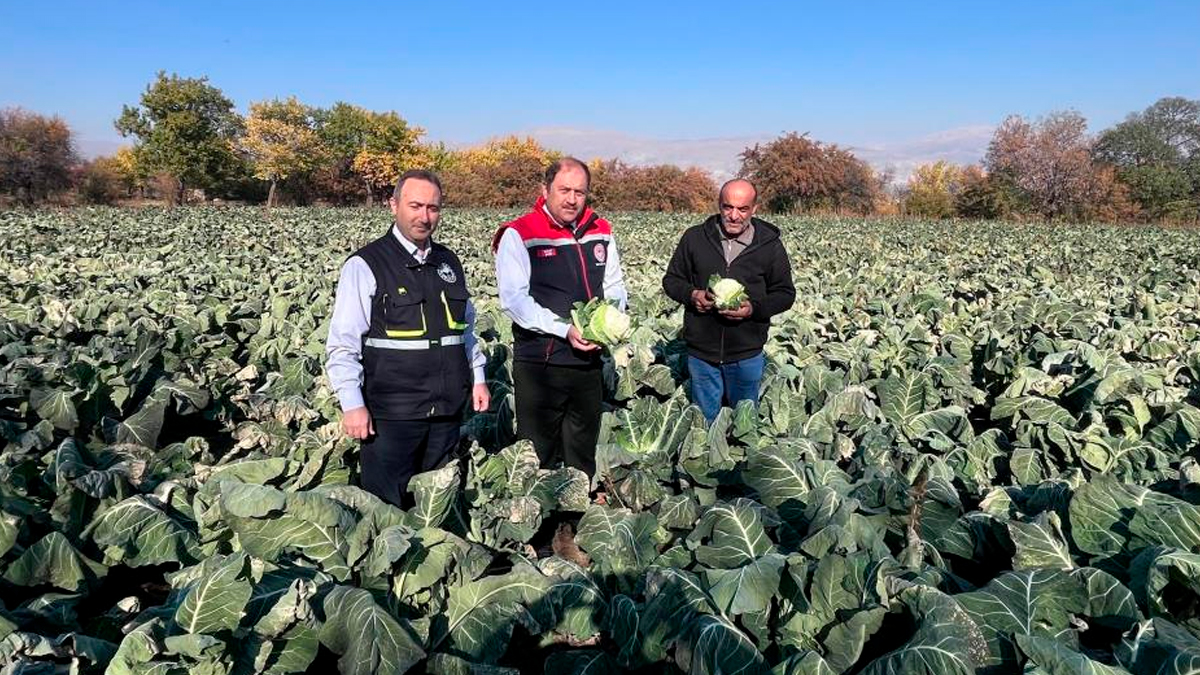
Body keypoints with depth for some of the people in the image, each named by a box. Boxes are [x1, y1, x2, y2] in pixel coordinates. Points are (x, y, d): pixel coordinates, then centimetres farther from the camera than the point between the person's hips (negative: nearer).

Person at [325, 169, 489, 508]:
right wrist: (352, 404, -15)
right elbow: (342, 344, -9)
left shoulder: (449, 262, 12)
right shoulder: (364, 266, -7)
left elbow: (466, 328, 21)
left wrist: (477, 377, 14)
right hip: (390, 413, -5)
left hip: (447, 409, 6)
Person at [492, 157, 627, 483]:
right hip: (539, 365, -5)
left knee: (583, 455, 18)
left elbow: (615, 286, 14)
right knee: (538, 456, 4)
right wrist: (565, 329, -23)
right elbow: (514, 299, -15)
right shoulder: (519, 235, -8)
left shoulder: (600, 232, 8)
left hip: (589, 362, 5)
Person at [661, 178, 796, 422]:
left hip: (747, 355, 0)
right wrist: (692, 295, -15)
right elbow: (671, 280, 7)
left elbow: (785, 293, 3)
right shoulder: (694, 238, -2)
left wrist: (755, 309, -16)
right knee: (704, 422, 16)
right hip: (701, 351, 1)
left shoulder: (770, 245, -3)